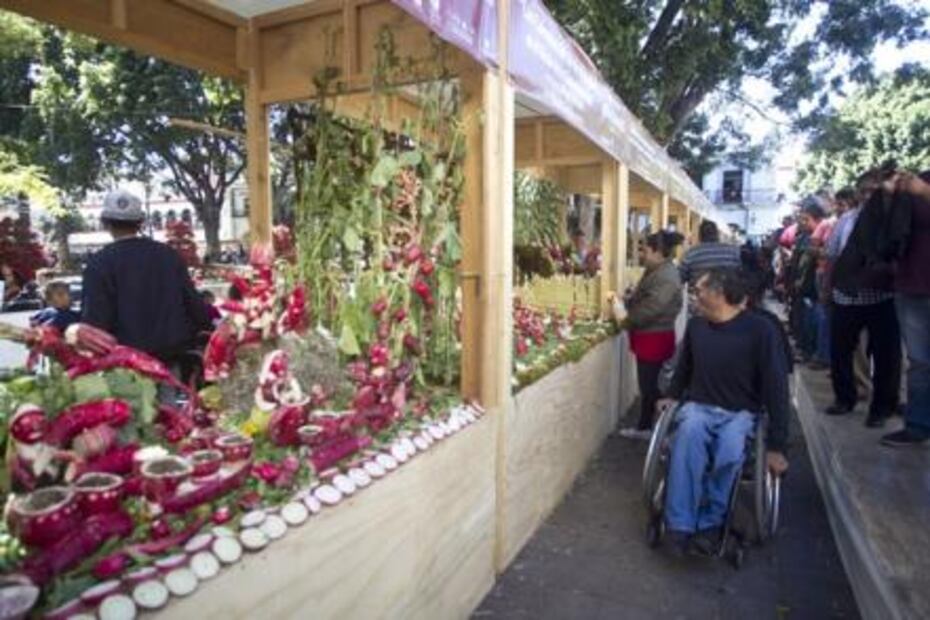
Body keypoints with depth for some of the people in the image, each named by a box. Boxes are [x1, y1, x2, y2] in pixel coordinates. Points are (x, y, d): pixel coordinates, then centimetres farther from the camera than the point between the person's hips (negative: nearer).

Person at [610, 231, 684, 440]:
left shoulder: (666, 276, -21)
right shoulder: (655, 271, 13)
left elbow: (651, 308, -27)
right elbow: (639, 298, 21)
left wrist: (627, 320, -14)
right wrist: (623, 302, 4)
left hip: (655, 338, -10)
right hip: (648, 336, 10)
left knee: (652, 386, -2)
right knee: (646, 384, 18)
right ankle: (644, 427, 31)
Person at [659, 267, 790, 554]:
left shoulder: (760, 330, -10)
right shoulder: (696, 325, 4)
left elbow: (776, 387, -10)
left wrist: (776, 445, -12)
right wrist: (673, 396, 14)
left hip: (740, 412, -2)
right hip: (698, 406, 3)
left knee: (729, 450, -36)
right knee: (689, 435, -34)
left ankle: (710, 522, -17)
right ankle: (681, 524, -30)